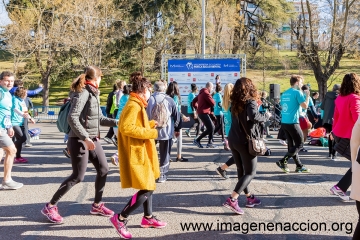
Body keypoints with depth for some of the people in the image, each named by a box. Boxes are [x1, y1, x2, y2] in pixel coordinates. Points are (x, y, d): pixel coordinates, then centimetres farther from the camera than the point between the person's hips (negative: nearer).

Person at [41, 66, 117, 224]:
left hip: (92, 139, 9)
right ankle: (50, 207, 5)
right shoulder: (83, 93, -16)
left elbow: (99, 118, 17)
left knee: (103, 169, 11)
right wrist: (85, 138, -29)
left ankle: (97, 205, 24)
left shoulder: (93, 93, 12)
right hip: (79, 140, -9)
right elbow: (72, 118, -26)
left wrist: (116, 122, 10)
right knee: (78, 176, -7)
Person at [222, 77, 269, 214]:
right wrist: (266, 116, -12)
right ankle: (232, 200, -14)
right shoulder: (250, 101, -12)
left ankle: (249, 198, 27)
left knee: (241, 170, 16)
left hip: (233, 140, 7)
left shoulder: (235, 103, 8)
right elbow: (254, 116, -30)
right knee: (250, 172, 0)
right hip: (246, 141, -7)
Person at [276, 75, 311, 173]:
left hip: (284, 122, 8)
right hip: (292, 122, -8)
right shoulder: (297, 92, -9)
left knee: (292, 144, 11)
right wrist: (307, 96, 2)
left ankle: (299, 166, 18)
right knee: (299, 144, 2)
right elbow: (305, 106, -12)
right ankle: (283, 161, -7)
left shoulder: (284, 93, 15)